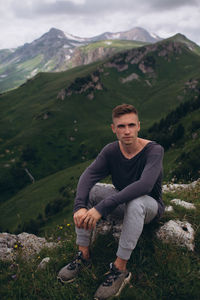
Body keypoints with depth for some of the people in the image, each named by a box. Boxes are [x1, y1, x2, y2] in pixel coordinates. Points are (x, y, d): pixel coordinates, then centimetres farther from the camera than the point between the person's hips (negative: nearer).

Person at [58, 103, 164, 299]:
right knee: (86, 191, -16)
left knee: (135, 202, -39)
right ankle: (83, 254, -12)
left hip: (151, 206, -4)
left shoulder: (154, 150, -25)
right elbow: (88, 176, -22)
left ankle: (120, 269, -27)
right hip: (122, 200, 5)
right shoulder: (111, 150, -10)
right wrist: (80, 206, -42)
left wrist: (102, 207, -45)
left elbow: (144, 185, -40)